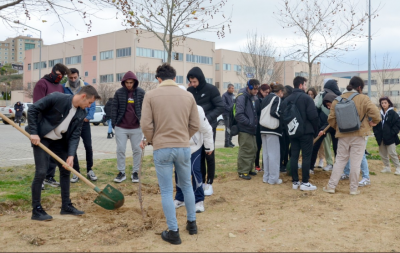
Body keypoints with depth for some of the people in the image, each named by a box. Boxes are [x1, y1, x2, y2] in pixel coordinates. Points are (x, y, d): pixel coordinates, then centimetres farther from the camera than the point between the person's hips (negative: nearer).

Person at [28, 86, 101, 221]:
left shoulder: (81, 113, -5)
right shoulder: (57, 98, -23)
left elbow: (75, 135, -5)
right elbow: (32, 110, -18)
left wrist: (71, 155, -16)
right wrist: (34, 133, -21)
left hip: (59, 141, 7)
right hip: (41, 138, -7)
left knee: (66, 170, 8)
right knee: (41, 172, -11)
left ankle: (66, 206, 19)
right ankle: (36, 210, 1)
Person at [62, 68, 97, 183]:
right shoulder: (63, 88, -1)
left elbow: (92, 103, 1)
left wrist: (89, 116, -10)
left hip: (84, 122, 0)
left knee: (88, 147, 2)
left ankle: (89, 170, 17)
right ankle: (76, 172, 16)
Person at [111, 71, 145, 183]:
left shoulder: (141, 92, -2)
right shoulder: (119, 92, -2)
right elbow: (114, 109, 3)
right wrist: (114, 124, 1)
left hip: (136, 128, 0)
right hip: (121, 128, 0)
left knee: (137, 150, 6)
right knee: (120, 150, 3)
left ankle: (135, 172, 19)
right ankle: (121, 173, 14)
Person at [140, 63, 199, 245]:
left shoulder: (151, 95, -4)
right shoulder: (188, 96, 3)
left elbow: (146, 124, -8)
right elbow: (195, 125, 4)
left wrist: (151, 141, 10)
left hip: (162, 149, -3)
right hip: (184, 148, 3)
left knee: (166, 191, 6)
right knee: (186, 185, 21)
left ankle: (173, 232, 12)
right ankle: (192, 223, 32)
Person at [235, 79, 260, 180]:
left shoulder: (254, 98, 12)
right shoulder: (242, 97, -14)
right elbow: (239, 114, -21)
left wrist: (255, 122, 3)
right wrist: (249, 122, -18)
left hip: (252, 128, 9)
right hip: (244, 129, -9)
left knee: (253, 149, 14)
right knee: (245, 150, -7)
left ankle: (249, 169, 27)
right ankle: (243, 171, 4)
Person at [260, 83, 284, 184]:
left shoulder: (266, 98, 17)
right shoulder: (277, 98, -7)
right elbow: (275, 112, -20)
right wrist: (283, 118, -7)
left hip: (263, 129, 8)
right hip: (272, 129, -8)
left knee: (266, 153, 12)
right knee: (274, 154, -2)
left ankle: (266, 176, 18)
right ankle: (273, 178, 1)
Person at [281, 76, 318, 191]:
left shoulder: (287, 99, 6)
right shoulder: (306, 98, -11)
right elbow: (313, 116, -15)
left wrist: (288, 129, 14)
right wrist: (315, 129, -1)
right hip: (306, 131, -6)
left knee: (294, 156, 8)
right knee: (306, 156, 0)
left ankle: (295, 181, 12)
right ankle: (305, 183, 1)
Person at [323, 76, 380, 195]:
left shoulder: (337, 100, 2)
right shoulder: (363, 98, -8)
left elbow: (331, 119, 1)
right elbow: (375, 113, -17)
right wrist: (374, 122, 3)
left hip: (343, 136, 3)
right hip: (358, 135, -3)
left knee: (340, 160, 12)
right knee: (355, 162, 5)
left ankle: (331, 186, 11)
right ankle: (354, 188, 12)